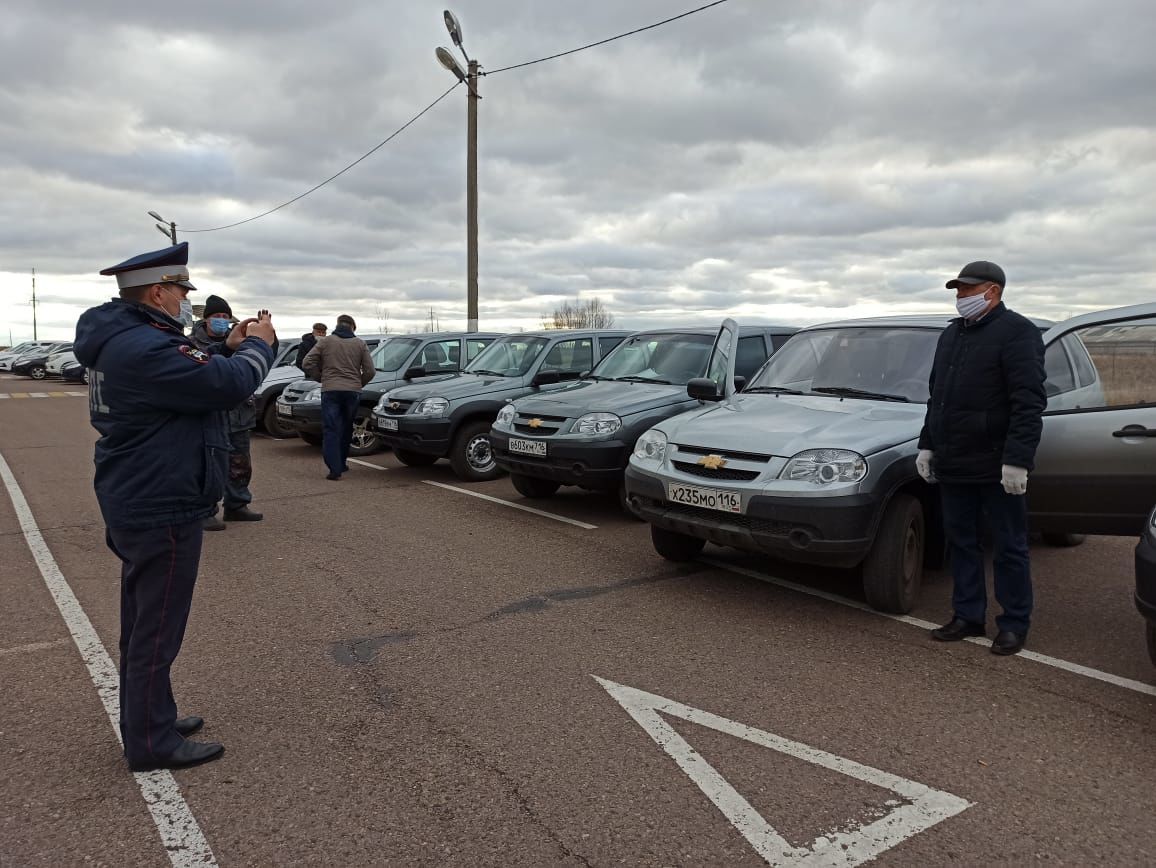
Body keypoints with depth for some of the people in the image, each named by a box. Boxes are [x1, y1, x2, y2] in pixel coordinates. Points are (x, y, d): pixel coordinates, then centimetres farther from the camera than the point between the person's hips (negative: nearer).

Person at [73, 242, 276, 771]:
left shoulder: (122, 339, 9)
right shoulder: (145, 349, -25)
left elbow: (192, 376, 15)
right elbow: (231, 384, -25)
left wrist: (230, 348, 5)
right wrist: (257, 346, -7)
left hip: (138, 503, 11)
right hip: (161, 509, -11)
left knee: (143, 624, 21)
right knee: (156, 631, 2)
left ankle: (150, 719, 37)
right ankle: (152, 743, 15)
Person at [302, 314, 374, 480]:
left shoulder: (325, 342, 5)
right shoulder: (360, 344, 8)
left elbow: (307, 364, 0)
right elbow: (369, 371, 4)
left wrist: (321, 377, 13)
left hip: (330, 390, -2)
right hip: (353, 391, 2)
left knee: (331, 430, -3)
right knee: (346, 429, 16)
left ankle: (334, 468, -14)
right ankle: (341, 464, 24)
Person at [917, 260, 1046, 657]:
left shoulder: (1016, 332, -9)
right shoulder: (951, 334, 16)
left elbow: (1029, 403, -16)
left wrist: (1017, 460, -22)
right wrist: (927, 445, 17)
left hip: (997, 468, -7)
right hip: (954, 465, 8)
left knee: (1010, 547, 4)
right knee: (961, 542, 13)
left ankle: (1014, 625, 15)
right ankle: (968, 617, 24)